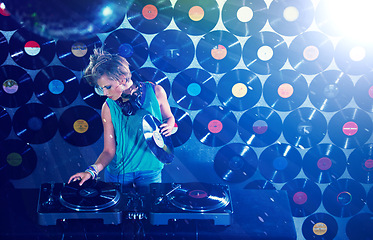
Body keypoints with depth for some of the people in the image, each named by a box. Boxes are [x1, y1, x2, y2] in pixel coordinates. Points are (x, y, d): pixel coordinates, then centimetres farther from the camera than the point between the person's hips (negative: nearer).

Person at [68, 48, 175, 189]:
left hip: (150, 171, 0)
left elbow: (169, 117, 10)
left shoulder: (155, 92, -10)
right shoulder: (108, 108, -10)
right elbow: (109, 150, -10)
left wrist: (168, 126, -13)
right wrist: (92, 171, -26)